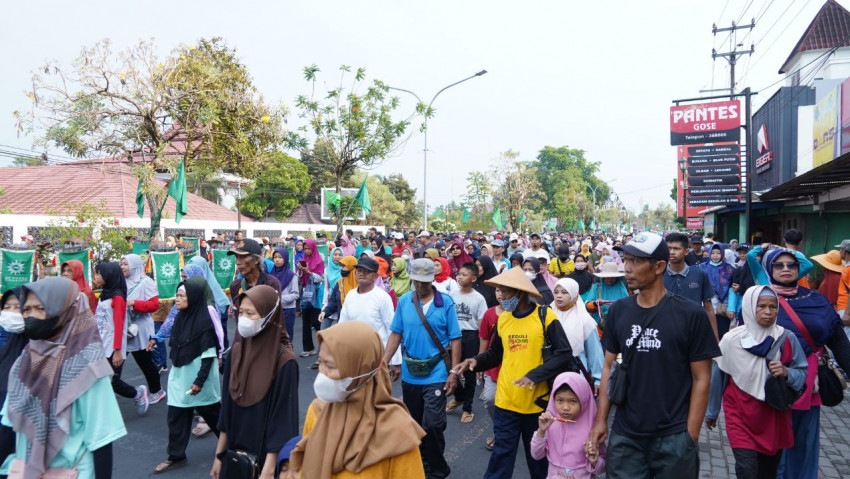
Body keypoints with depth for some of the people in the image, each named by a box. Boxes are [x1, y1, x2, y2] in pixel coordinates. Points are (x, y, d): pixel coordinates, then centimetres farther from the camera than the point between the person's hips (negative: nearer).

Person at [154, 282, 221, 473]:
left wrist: (199, 381, -20)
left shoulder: (204, 322, -20)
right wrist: (173, 373, 17)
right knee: (176, 416, 8)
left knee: (212, 414, 9)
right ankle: (175, 455, 21)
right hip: (179, 378, 7)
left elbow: (208, 356, -20)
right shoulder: (180, 318, 3)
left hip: (197, 379, -7)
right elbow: (175, 349, 14)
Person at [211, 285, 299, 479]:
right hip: (234, 453, 5)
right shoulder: (235, 353, -3)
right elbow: (227, 409, 5)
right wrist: (219, 455, 8)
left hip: (265, 456, -5)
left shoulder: (284, 361, -19)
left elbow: (282, 420, -17)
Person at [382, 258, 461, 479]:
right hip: (410, 373, 4)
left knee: (432, 424, -7)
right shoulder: (403, 301, -1)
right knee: (414, 424, 17)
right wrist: (384, 361, -4)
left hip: (436, 374, -4)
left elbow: (455, 339, -7)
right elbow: (396, 334, 3)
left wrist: (454, 372, -10)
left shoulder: (446, 302, -9)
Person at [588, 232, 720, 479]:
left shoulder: (691, 314, -9)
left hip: (674, 437, -3)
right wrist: (600, 419, 2)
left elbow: (701, 378, -6)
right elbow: (609, 366, 7)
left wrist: (690, 435, -8)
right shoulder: (618, 311, 1)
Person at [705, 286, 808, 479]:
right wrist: (712, 412, 9)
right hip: (740, 415, -2)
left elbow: (803, 375, 2)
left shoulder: (787, 339, -8)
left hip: (775, 416, 2)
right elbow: (717, 378, -2)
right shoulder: (731, 340, -13)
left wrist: (787, 373, -21)